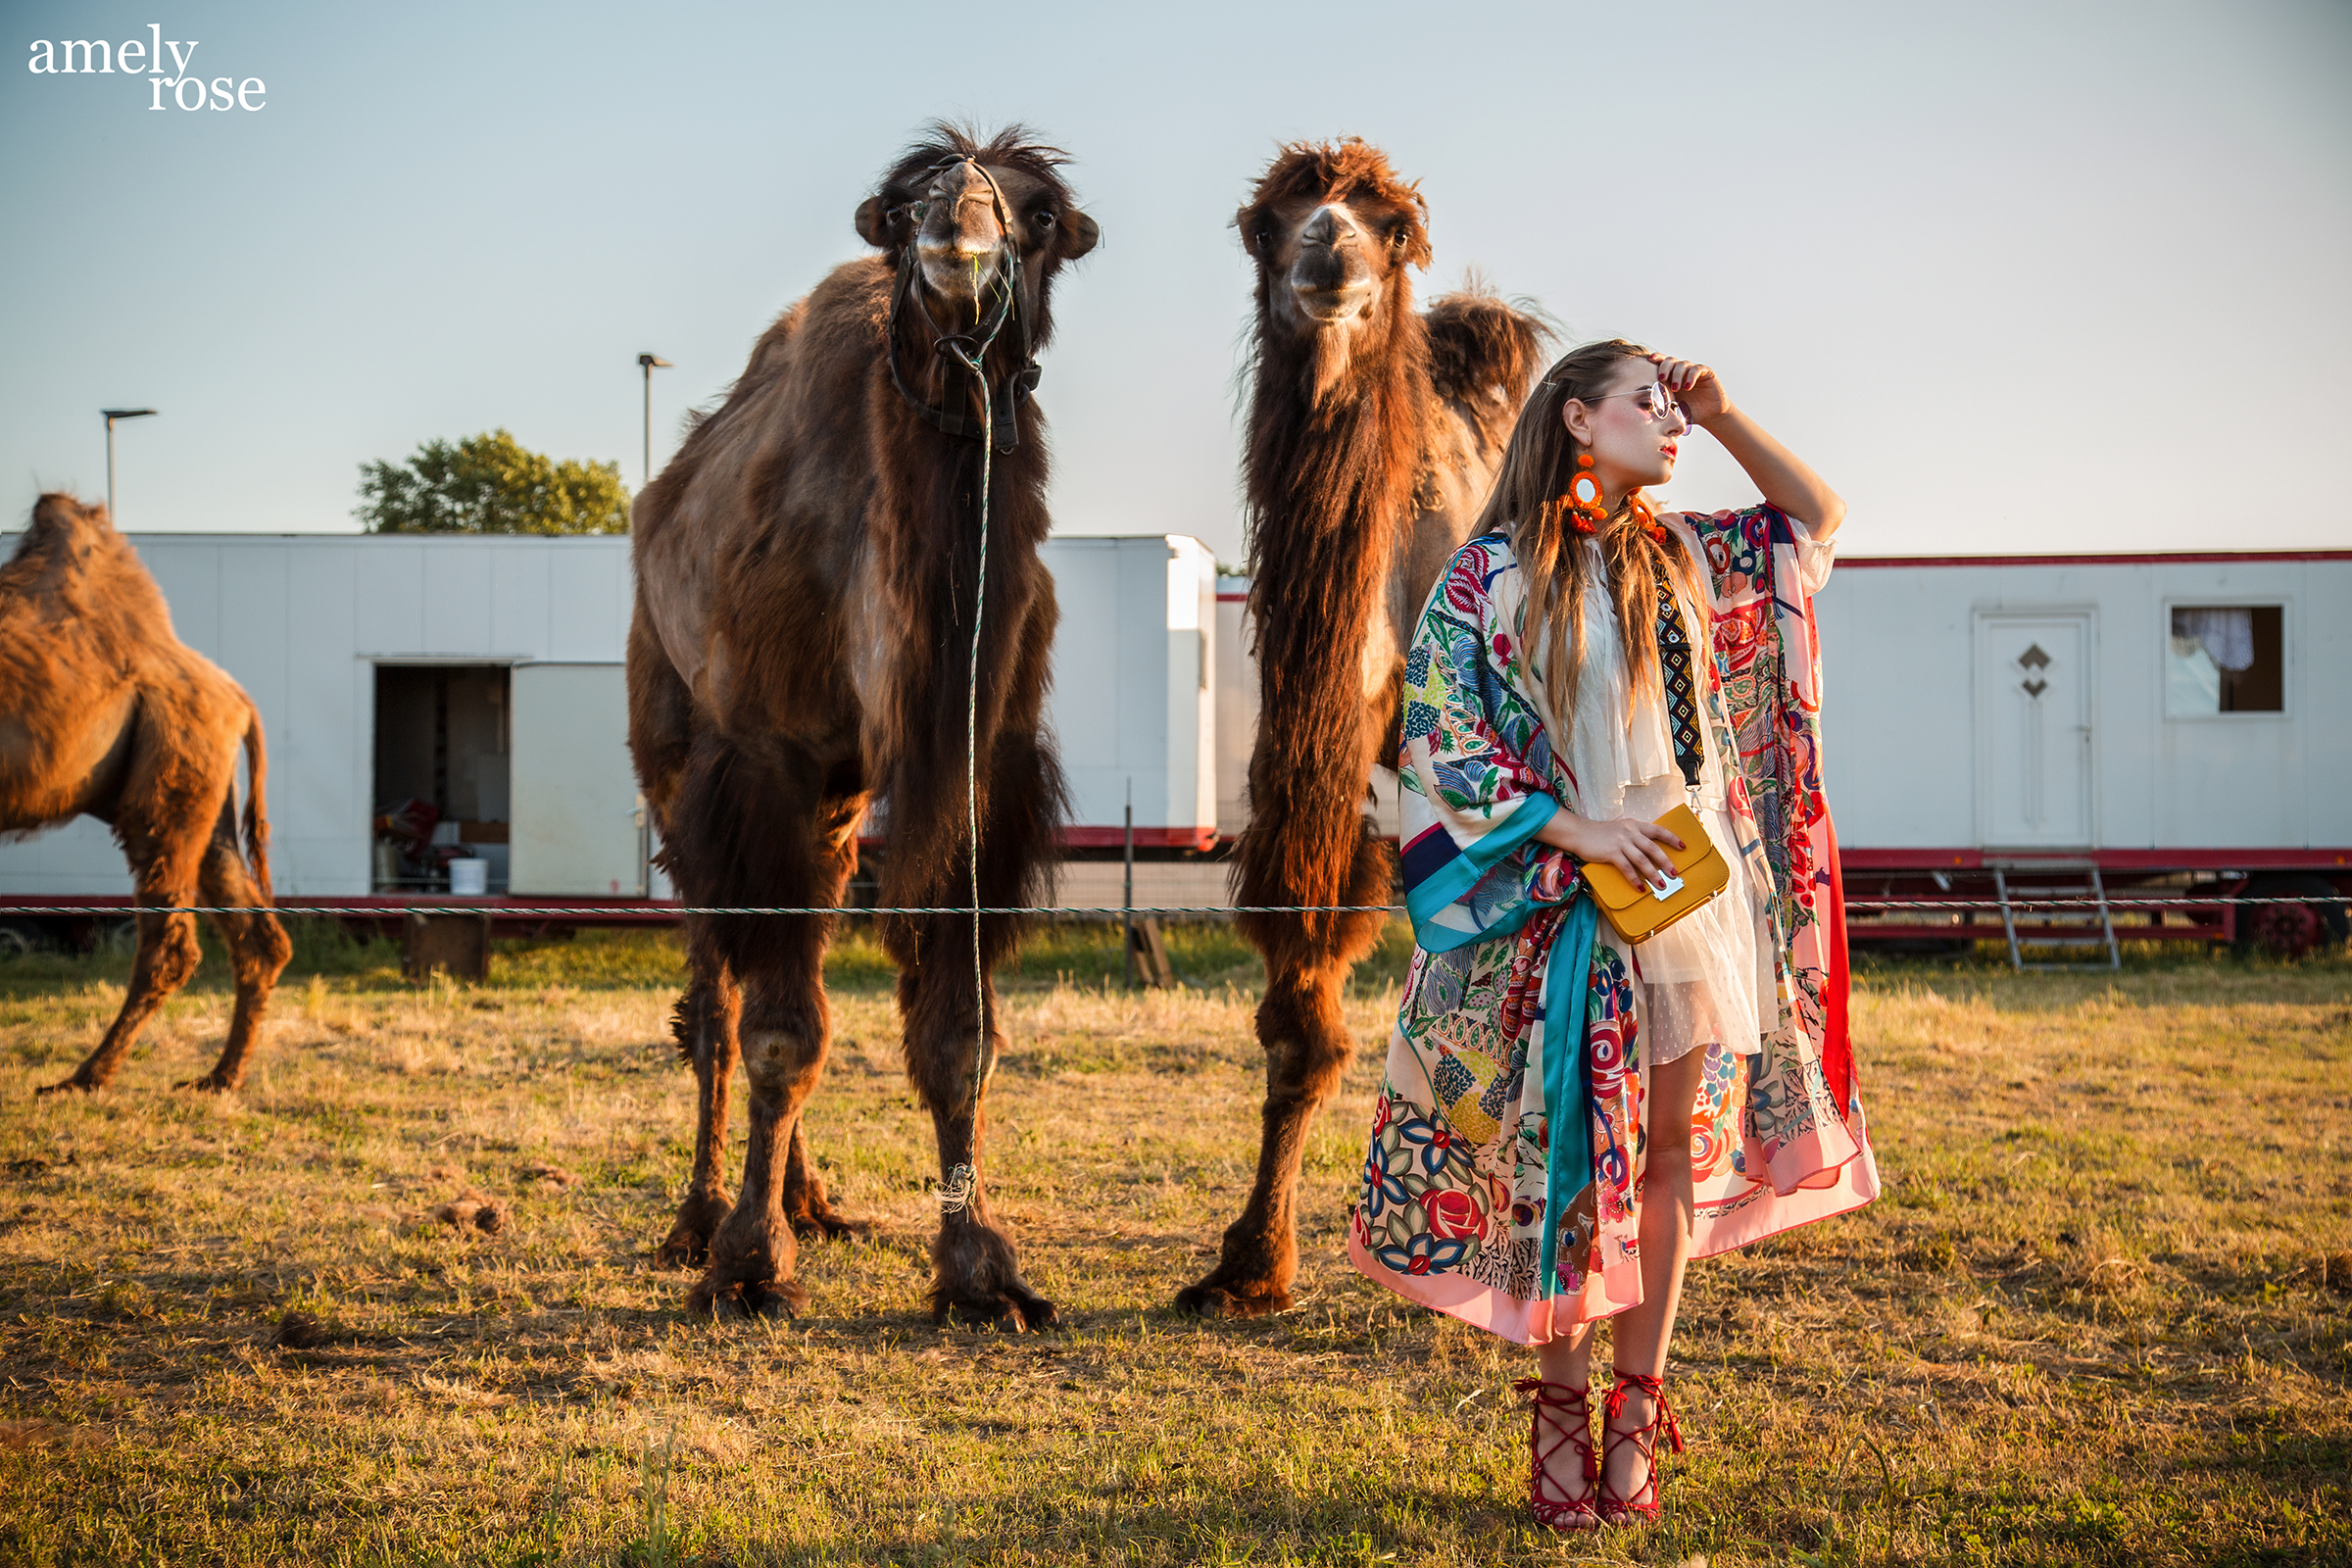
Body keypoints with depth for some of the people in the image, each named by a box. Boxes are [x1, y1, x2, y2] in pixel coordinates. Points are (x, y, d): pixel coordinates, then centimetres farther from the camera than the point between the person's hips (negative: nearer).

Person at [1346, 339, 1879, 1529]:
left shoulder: (1676, 555, 11)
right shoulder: (1492, 571, -3)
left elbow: (1815, 517, 23)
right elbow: (1436, 725, -9)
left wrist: (1723, 417, 10)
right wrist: (1573, 828, -16)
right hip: (1566, 908, -4)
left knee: (1673, 1150, 6)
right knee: (1564, 1159, 0)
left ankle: (1637, 1404, 16)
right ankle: (1559, 1410, 13)